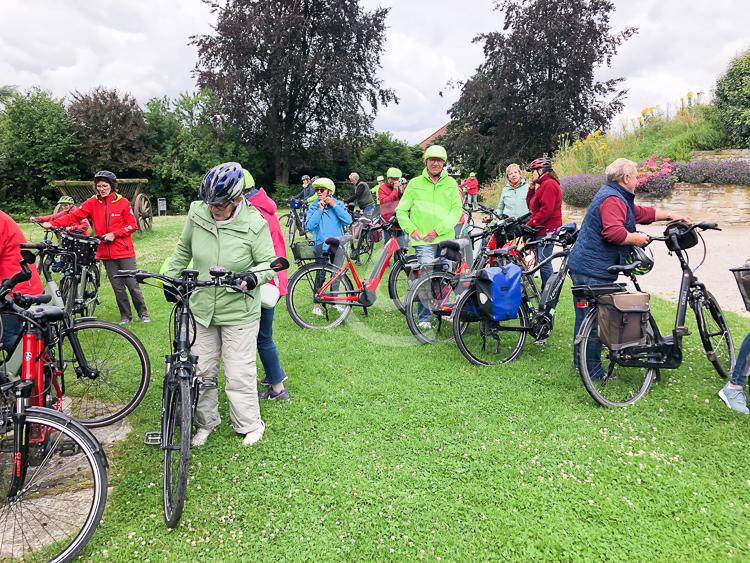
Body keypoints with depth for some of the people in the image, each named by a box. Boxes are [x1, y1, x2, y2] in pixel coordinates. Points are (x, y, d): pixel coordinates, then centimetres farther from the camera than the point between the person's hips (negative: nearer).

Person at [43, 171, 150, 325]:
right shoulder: (92, 203, 4)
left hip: (124, 251, -3)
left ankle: (143, 314, 14)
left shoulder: (122, 202, -3)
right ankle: (125, 315, 20)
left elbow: (132, 225, -2)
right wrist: (53, 223, -15)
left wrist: (114, 234, -13)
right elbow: (74, 216, -3)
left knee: (133, 284, 0)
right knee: (117, 287, 8)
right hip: (106, 253, 3)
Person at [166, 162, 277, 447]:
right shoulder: (197, 213, -7)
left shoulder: (254, 223, -17)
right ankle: (206, 422, 37)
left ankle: (250, 425, 27)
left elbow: (268, 262, -8)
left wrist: (254, 276, -29)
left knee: (239, 374, 4)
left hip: (239, 312, -4)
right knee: (202, 371, 15)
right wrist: (171, 277, 12)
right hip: (201, 308, 4)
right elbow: (183, 250, 12)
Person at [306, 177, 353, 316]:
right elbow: (310, 226, -11)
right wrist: (320, 209, -13)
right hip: (321, 245, -1)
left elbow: (348, 221, -11)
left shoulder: (339, 204, 3)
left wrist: (334, 205, -14)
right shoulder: (314, 207, 1)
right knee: (321, 275, -5)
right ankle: (317, 303, 8)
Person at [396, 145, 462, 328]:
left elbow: (457, 209, -1)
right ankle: (423, 318, -2)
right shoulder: (415, 183, 6)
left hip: (446, 239, 2)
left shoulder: (450, 183, 8)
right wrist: (411, 229, -7)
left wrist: (438, 229, -11)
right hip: (423, 240, -2)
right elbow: (401, 210, 8)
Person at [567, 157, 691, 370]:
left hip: (586, 267, 11)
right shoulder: (612, 199, -16)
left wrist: (670, 215, 31)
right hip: (593, 270, -11)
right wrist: (636, 238, -13)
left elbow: (641, 213, 31)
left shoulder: (616, 196, 21)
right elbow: (614, 233, -29)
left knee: (586, 317, 16)